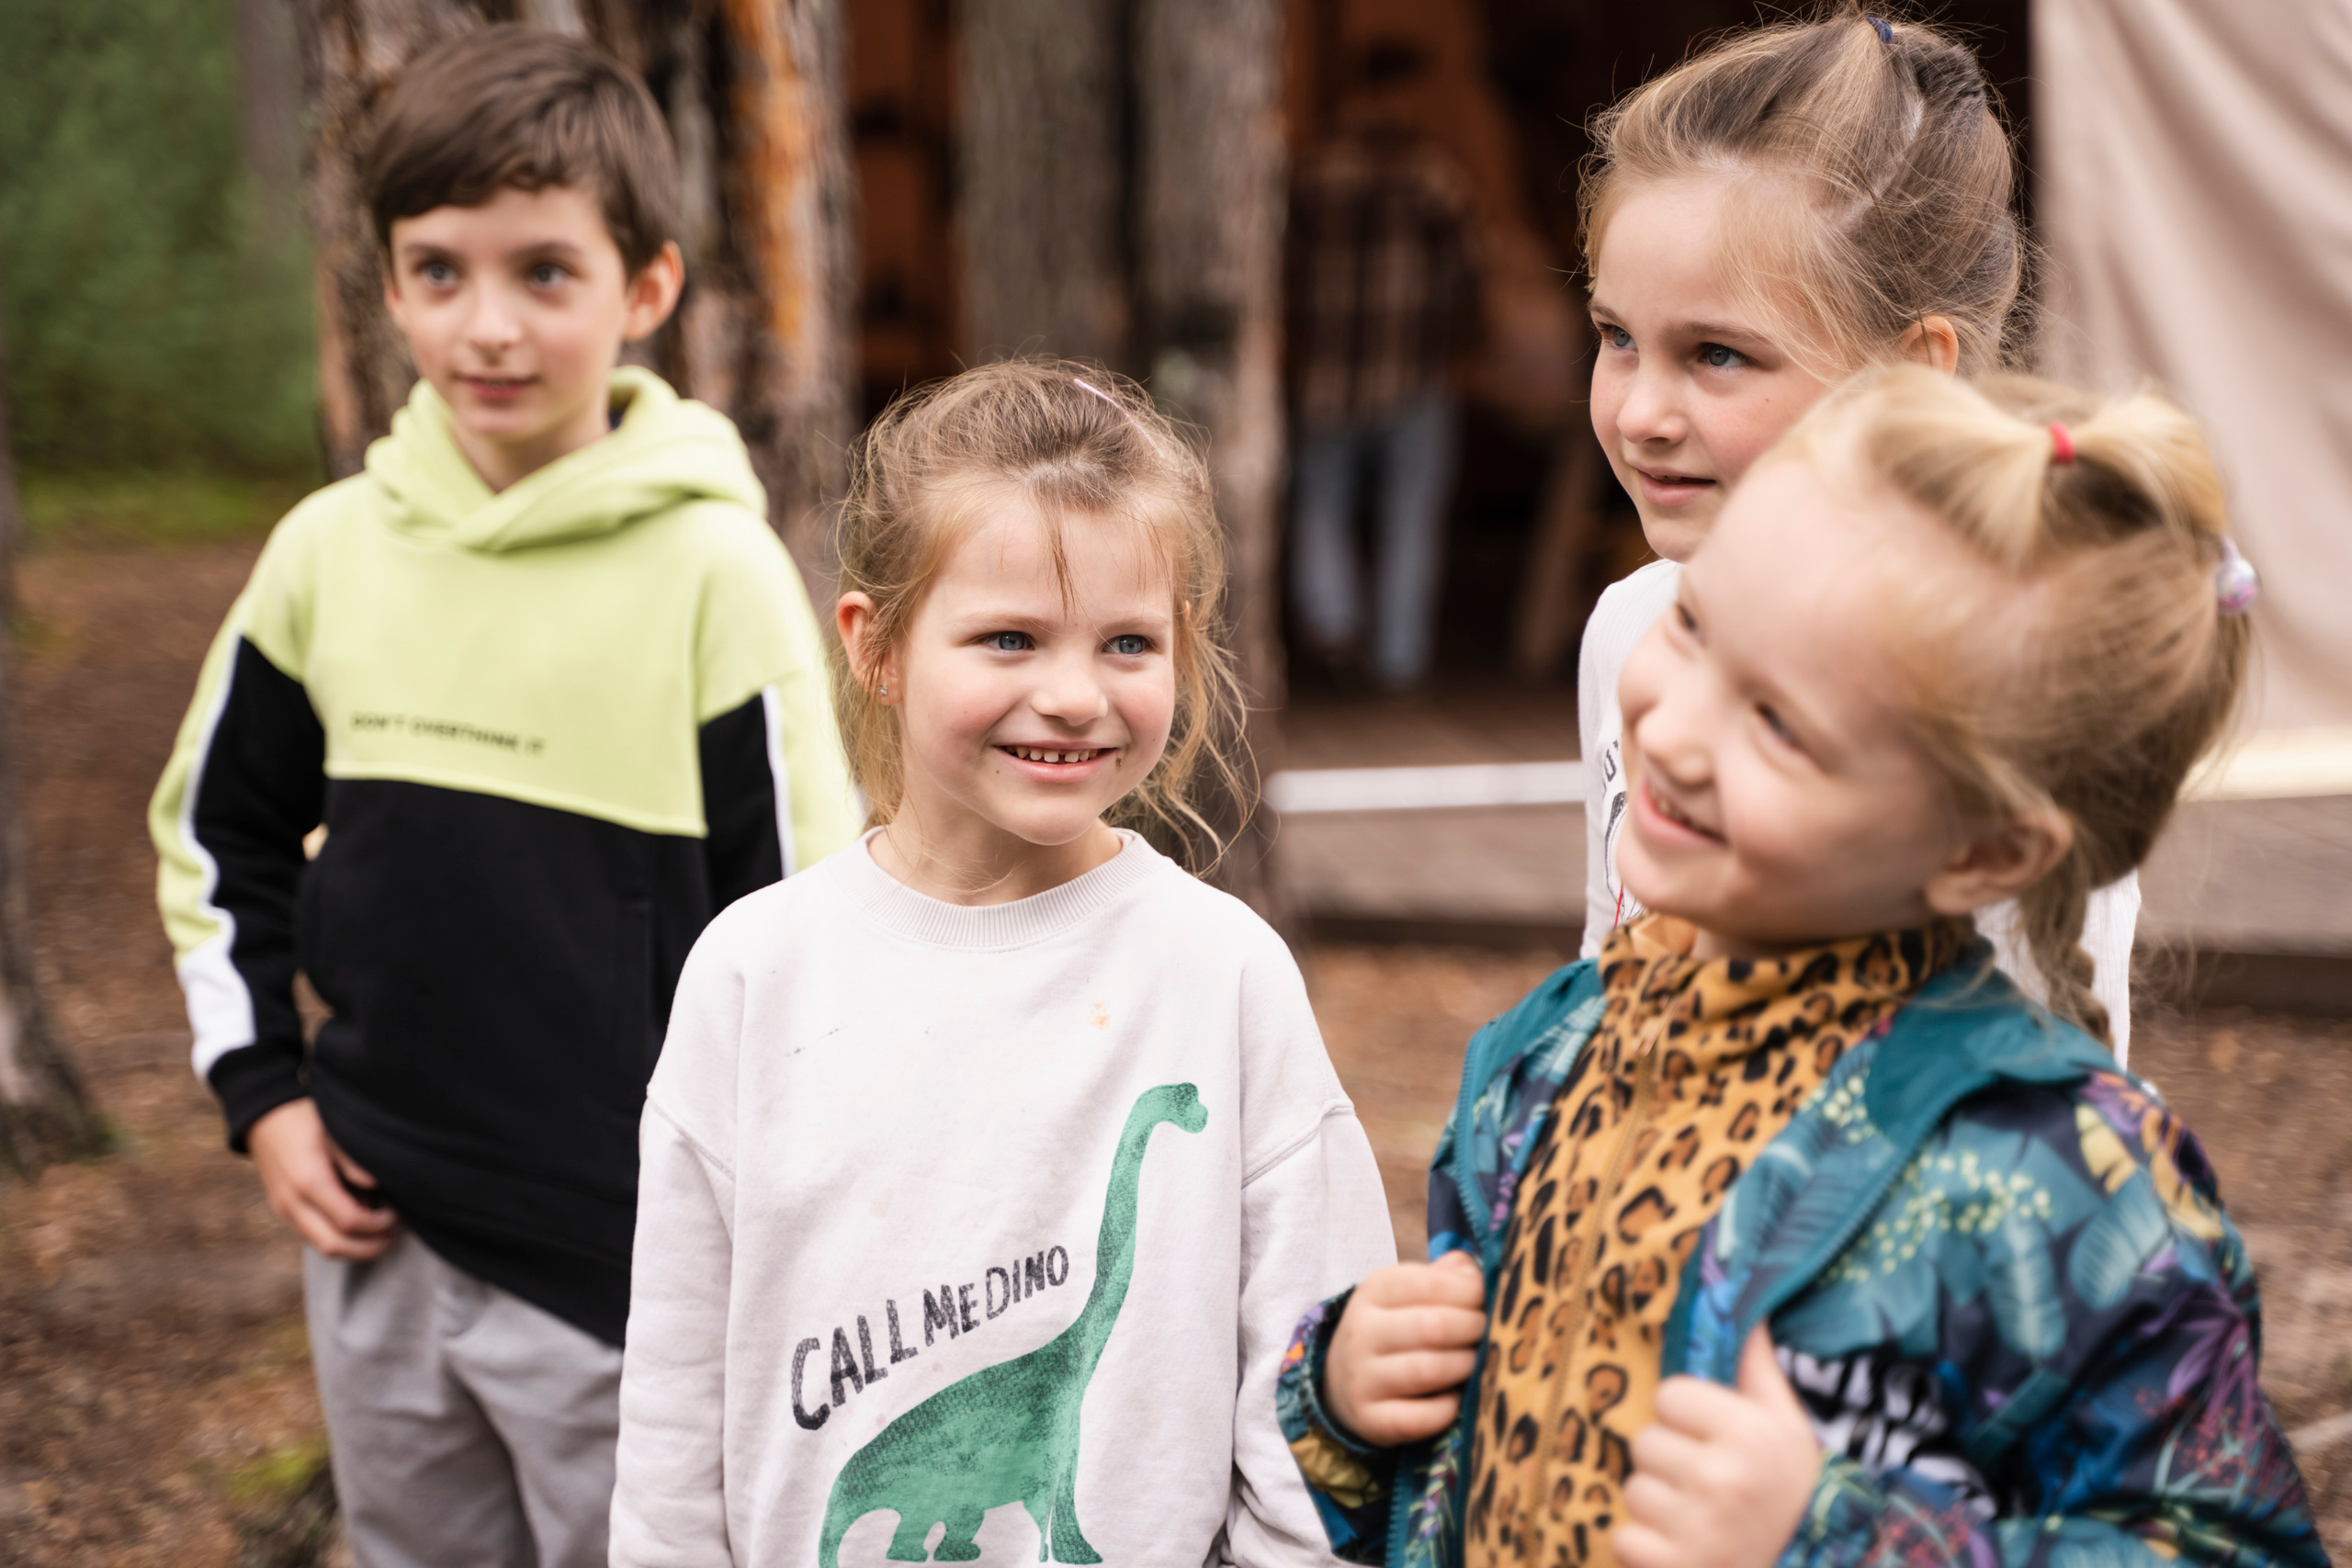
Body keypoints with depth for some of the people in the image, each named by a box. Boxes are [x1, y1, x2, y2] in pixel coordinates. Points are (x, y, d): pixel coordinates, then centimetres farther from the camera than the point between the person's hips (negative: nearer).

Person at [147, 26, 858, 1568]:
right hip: (377, 1236, 5)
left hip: (627, 1260, -4)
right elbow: (217, 831, 15)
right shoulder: (330, 550, -1)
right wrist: (263, 1090, 6)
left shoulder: (713, 571, -13)